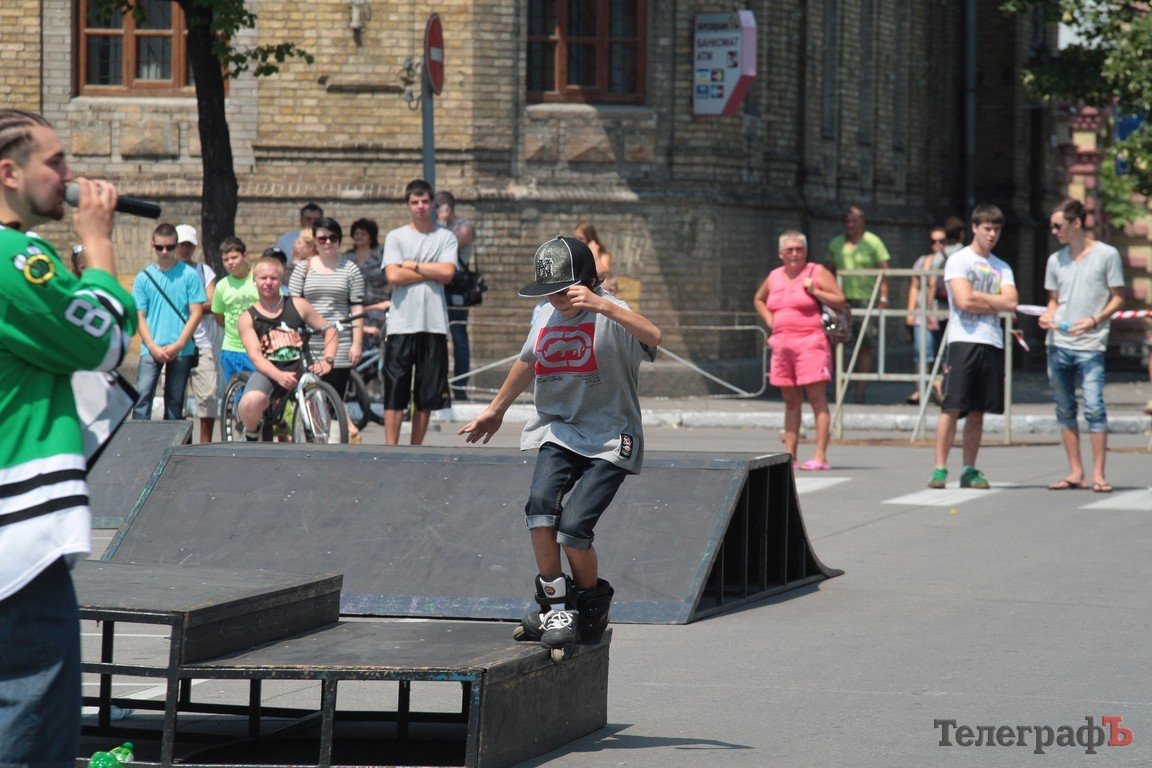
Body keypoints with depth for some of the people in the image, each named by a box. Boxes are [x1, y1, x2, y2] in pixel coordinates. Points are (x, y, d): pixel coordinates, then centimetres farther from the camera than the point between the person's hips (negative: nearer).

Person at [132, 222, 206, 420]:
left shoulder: (189, 275, 2)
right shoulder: (144, 278, 6)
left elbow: (196, 313, -1)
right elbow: (140, 317, 5)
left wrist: (177, 346, -9)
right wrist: (153, 347, -8)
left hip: (181, 350, 0)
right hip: (151, 349, 0)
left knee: (175, 400, 6)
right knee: (143, 395, -14)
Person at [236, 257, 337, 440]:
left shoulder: (298, 305, 10)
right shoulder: (247, 318, 5)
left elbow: (329, 330, 13)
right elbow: (255, 356, -7)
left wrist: (327, 361, -6)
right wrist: (279, 376, -25)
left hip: (300, 369, 1)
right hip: (268, 372, -1)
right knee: (250, 404, -33)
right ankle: (251, 433, 1)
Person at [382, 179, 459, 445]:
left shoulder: (446, 238, 10)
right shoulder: (395, 237, 6)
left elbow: (448, 273, -5)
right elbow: (393, 276, -8)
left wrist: (412, 265, -4)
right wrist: (431, 272, -5)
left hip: (434, 323, 2)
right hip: (402, 324, -2)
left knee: (427, 395, 5)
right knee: (395, 392, -5)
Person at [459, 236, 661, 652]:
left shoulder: (611, 315, -11)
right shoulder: (546, 318, 8)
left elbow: (652, 336, -33)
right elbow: (527, 363, 28)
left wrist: (602, 306, -46)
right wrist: (495, 410, 39)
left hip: (609, 438, -5)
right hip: (557, 430, 5)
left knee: (573, 526, -18)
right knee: (541, 502, -23)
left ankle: (593, 605, 11)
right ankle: (554, 605, -7)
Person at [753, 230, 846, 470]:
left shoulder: (817, 273, 1)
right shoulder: (774, 277, 16)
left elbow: (841, 301, -3)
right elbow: (759, 300, 33)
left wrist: (814, 291, -13)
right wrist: (770, 321, 17)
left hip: (810, 342, -6)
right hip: (782, 343, 6)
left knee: (817, 400, -9)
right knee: (790, 402, 9)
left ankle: (820, 456, -12)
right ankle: (790, 456, 12)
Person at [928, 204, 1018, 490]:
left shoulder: (1002, 268, 18)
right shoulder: (958, 261, 2)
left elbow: (1011, 303, 2)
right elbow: (964, 300, -12)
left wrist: (978, 297, -5)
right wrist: (995, 303, -1)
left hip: (993, 344, 5)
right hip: (964, 340, -5)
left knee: (978, 412, 6)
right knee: (952, 407, -9)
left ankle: (969, 470, 10)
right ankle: (940, 468, -8)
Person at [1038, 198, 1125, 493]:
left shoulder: (1107, 255, -1)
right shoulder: (1056, 260, 13)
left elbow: (1118, 297, 0)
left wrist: (1096, 320, -15)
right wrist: (1047, 316, 0)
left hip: (1090, 345, -5)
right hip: (1058, 344, 5)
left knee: (1094, 407, -12)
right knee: (1065, 410, 6)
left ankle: (1098, 474, -6)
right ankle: (1075, 472, 13)